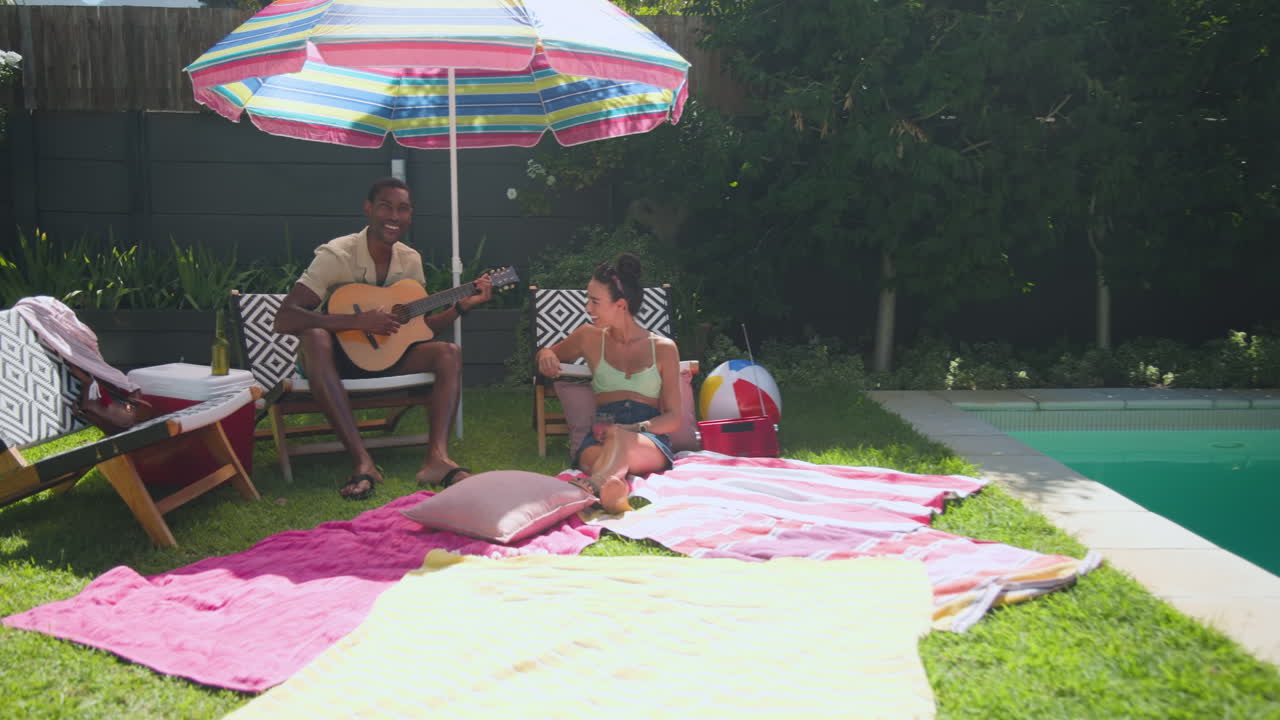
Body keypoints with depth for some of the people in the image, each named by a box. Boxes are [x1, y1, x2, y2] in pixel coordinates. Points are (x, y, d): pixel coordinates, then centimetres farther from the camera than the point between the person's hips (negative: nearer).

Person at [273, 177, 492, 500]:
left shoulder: (410, 260, 3)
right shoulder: (337, 255, -17)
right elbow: (284, 319, -27)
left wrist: (463, 304, -6)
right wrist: (358, 321, -34)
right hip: (335, 356, -5)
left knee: (449, 353, -16)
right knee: (315, 337, -39)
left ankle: (437, 458, -36)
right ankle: (362, 462, -43)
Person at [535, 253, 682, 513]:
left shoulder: (663, 348, 12)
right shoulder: (589, 337, 18)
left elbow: (673, 418, 9)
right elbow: (546, 354, 37)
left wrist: (634, 429, -12)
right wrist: (546, 356, 9)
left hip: (652, 444, -1)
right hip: (601, 438, 1)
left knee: (618, 438, -41)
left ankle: (597, 486, -73)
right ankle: (613, 488, -74)